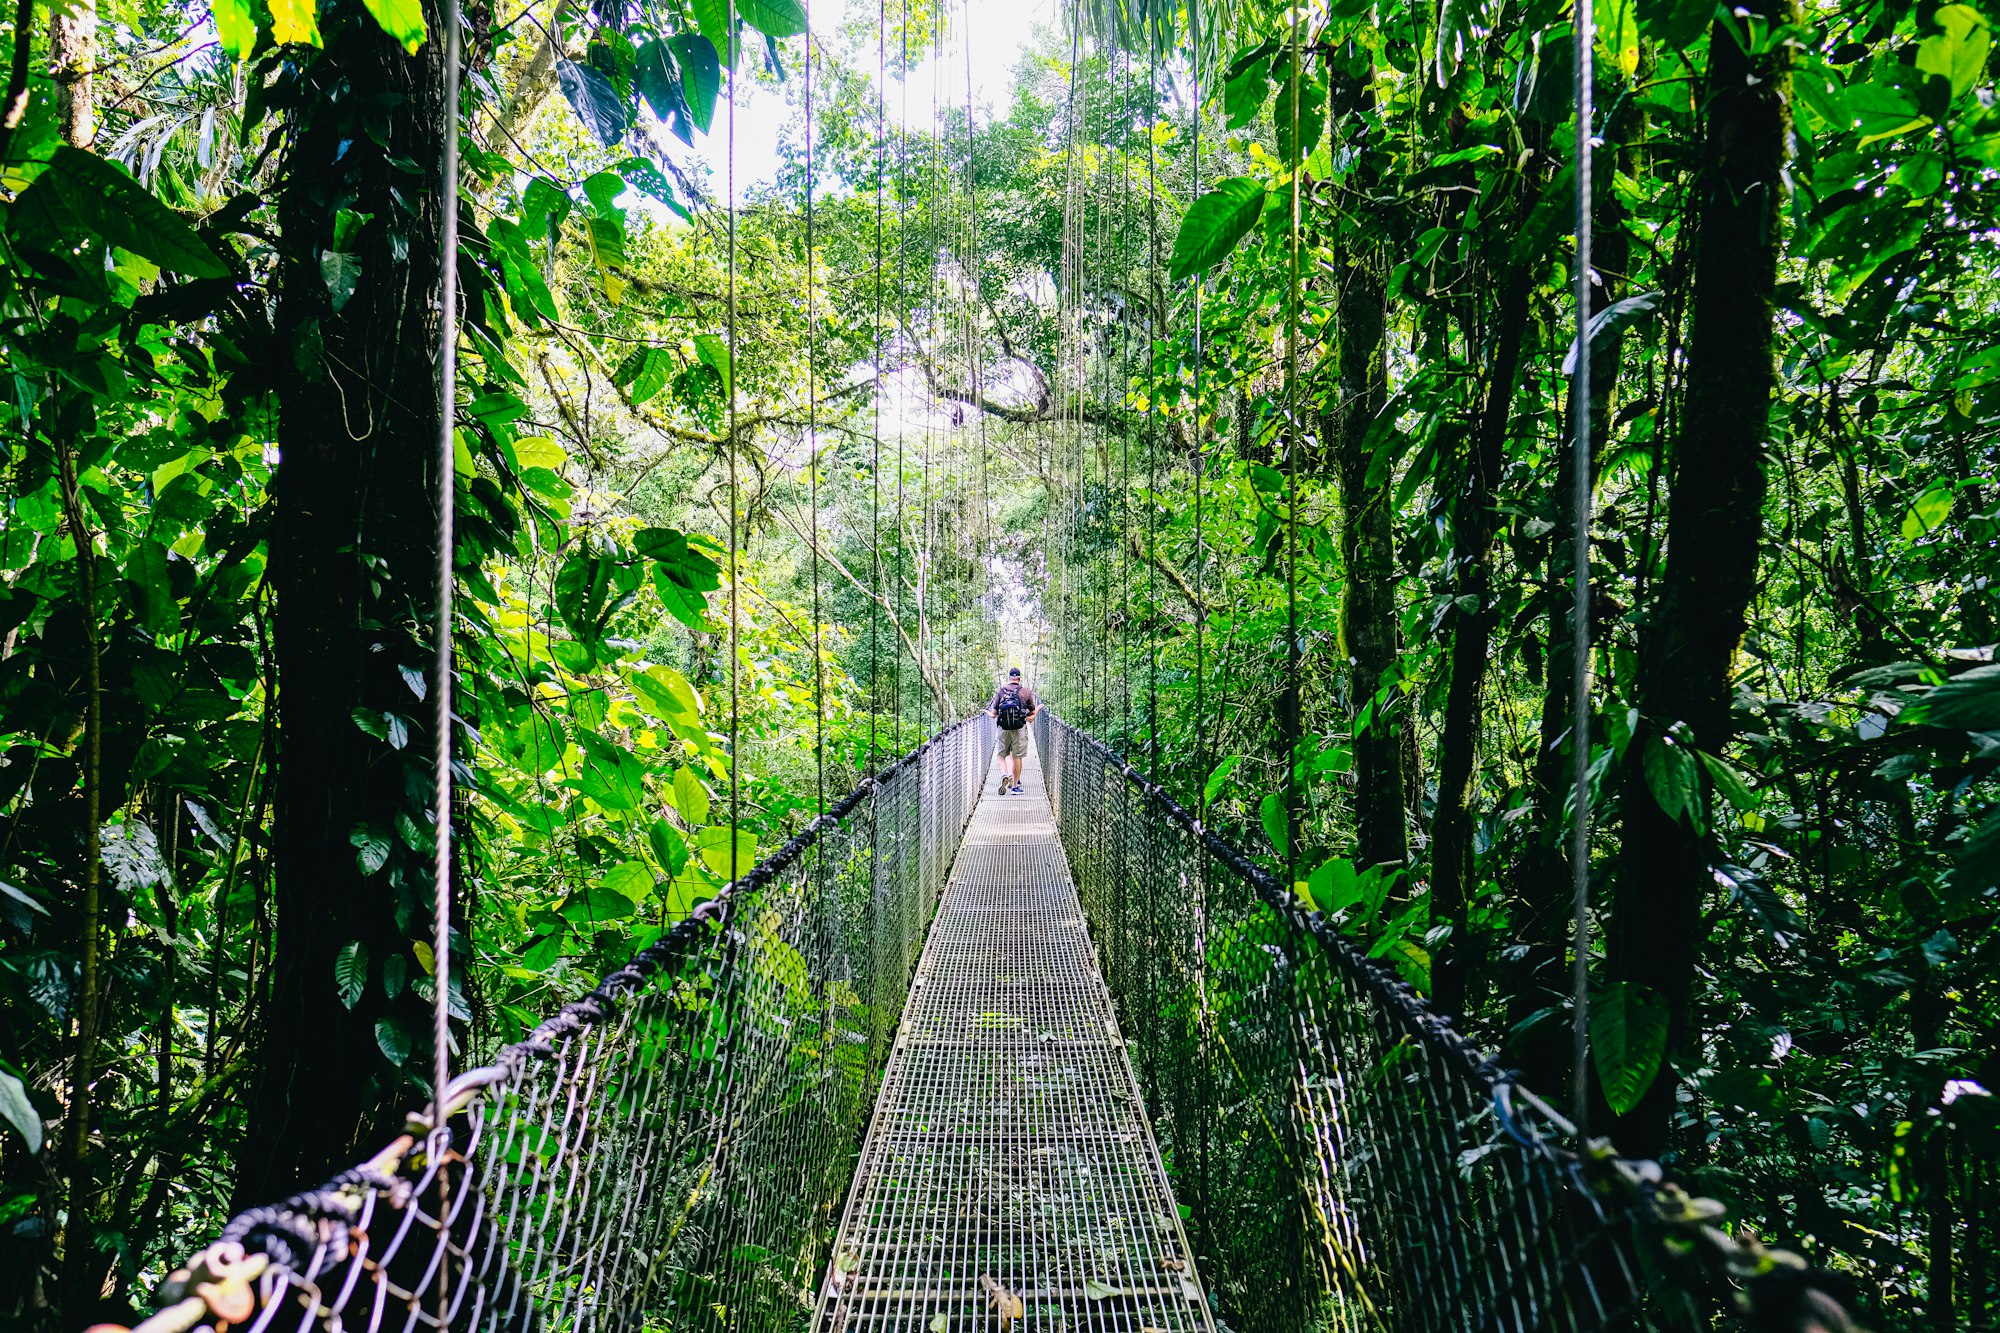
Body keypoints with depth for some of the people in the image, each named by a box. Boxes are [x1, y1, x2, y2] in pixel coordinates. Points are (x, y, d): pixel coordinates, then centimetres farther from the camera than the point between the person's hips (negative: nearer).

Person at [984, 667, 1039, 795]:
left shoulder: (1001, 691, 2)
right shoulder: (1026, 692, 0)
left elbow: (993, 714, 4)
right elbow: (1033, 713, 5)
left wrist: (987, 713, 26)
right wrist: (1038, 709, 27)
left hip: (1003, 729, 1)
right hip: (1020, 729, -1)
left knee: (1001, 755, 12)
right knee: (1017, 757, 6)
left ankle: (1004, 775, -12)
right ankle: (1015, 785, 9)